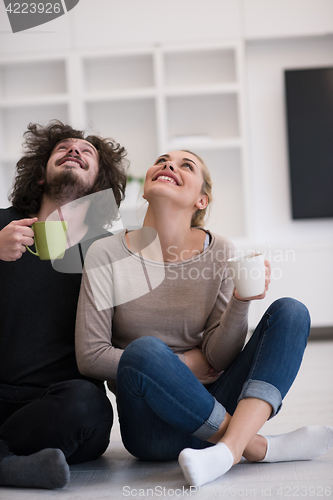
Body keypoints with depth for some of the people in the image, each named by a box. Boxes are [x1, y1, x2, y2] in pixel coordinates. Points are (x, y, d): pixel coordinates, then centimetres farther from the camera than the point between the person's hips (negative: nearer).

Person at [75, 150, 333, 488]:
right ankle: (260, 447, -19)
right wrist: (181, 365, -6)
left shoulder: (219, 253, 1)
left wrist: (242, 301, -20)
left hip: (212, 403, 3)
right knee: (144, 351, -35)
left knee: (290, 311, -12)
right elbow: (90, 357, -6)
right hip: (153, 427, -3)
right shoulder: (106, 255, -6)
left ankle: (229, 446, -32)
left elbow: (218, 357, -2)